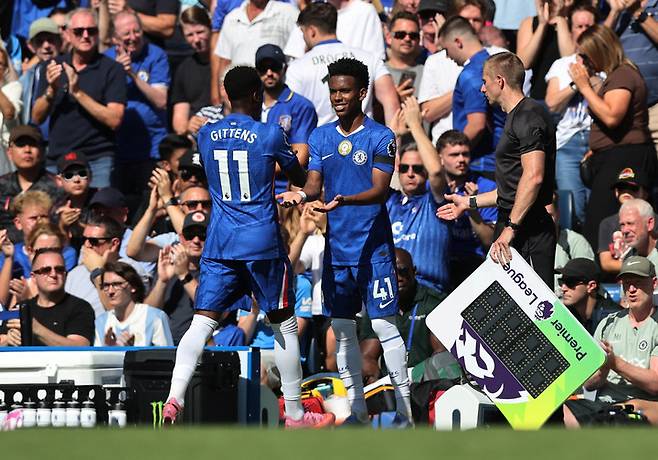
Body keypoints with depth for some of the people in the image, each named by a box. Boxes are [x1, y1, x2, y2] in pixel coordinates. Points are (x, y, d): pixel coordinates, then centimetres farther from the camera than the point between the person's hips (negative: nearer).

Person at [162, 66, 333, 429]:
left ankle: (175, 398, -25)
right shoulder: (269, 135, -5)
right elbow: (300, 179, 10)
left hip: (219, 243, 3)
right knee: (284, 324, 11)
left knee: (202, 322, -5)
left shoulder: (206, 135, 5)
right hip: (262, 242, -3)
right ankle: (295, 413, 16)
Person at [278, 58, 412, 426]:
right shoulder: (321, 138, 11)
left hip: (373, 247, -5)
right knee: (342, 330, 8)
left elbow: (380, 190, -12)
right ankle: (357, 411, 16)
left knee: (385, 326, -8)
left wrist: (345, 200, -29)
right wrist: (302, 195, -16)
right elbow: (315, 184, 8)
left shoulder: (381, 137, -5)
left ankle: (404, 410, -4)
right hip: (336, 247, 5)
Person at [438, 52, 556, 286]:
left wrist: (510, 228, -25)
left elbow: (533, 177, -23)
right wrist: (469, 203, 34)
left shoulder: (529, 117, -12)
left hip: (528, 231, -11)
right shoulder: (516, 117, 22)